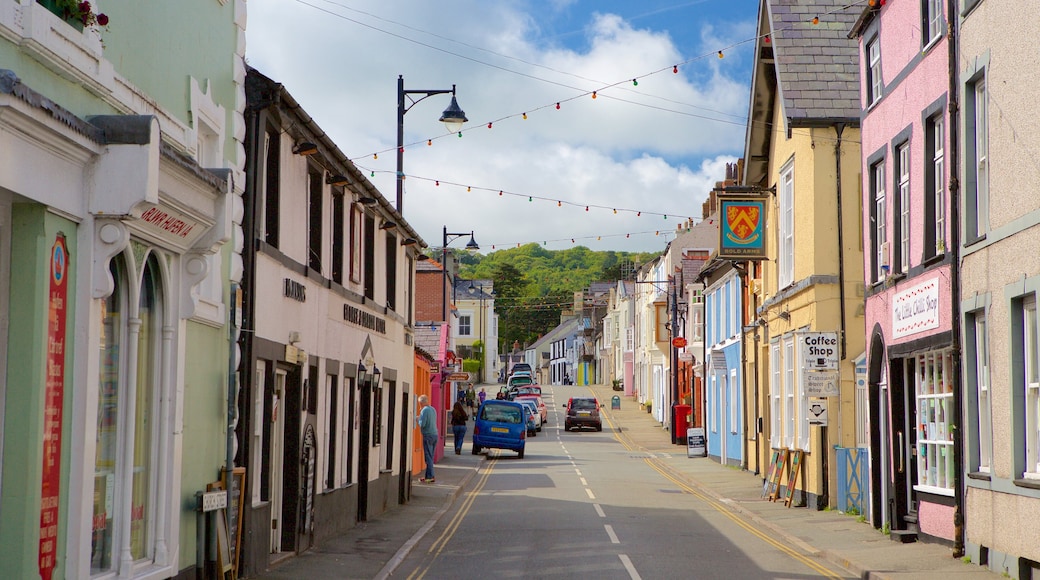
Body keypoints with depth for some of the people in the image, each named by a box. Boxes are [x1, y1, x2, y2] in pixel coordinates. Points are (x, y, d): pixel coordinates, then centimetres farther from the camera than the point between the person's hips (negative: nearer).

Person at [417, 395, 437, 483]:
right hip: (435, 434, 8)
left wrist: (418, 418, 1)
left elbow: (422, 424, -18)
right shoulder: (433, 409, 13)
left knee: (428, 457, -5)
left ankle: (430, 476, -5)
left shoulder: (424, 410, -12)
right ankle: (428, 475, 16)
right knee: (431, 456, 12)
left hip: (428, 435, -8)